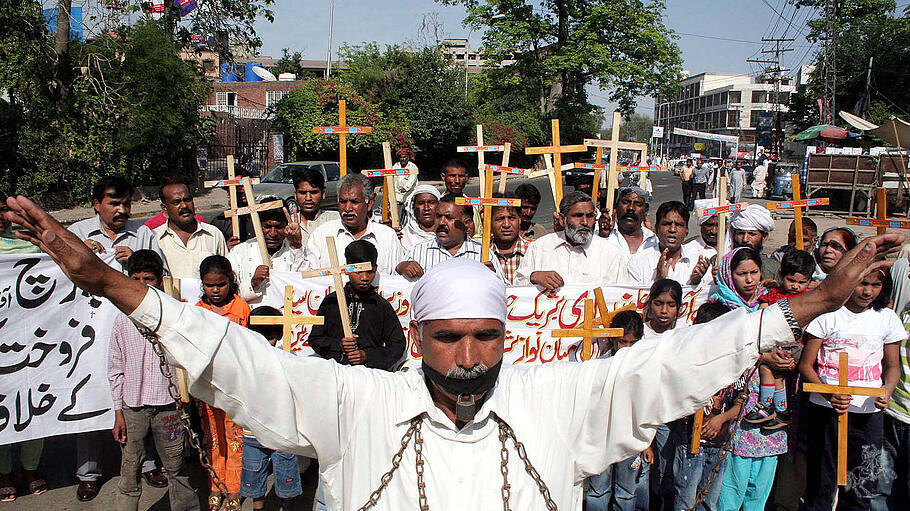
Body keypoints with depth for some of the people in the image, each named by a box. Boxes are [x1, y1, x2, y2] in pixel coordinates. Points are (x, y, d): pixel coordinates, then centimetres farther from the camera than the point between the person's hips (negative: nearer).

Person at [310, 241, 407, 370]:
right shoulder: (331, 301, 15)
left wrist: (367, 355, -3)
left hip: (370, 369, -1)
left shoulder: (382, 306, 13)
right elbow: (315, 339, 18)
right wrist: (338, 345, -3)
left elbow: (398, 343, 11)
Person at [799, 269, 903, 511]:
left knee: (861, 490, 6)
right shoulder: (827, 315, -3)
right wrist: (829, 393, -19)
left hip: (869, 412, 2)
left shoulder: (887, 319, 7)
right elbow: (806, 365, -2)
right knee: (820, 485, 1)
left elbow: (893, 365, 15)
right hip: (826, 409, -2)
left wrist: (887, 390, -7)